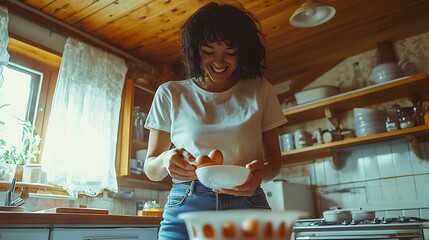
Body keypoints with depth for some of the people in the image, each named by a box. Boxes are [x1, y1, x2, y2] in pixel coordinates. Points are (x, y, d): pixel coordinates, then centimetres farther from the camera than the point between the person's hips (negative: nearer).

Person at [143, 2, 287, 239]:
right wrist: (165, 160, -19)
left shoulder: (261, 91, 6)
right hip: (186, 209, 0)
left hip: (247, 205, 1)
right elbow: (151, 170, 6)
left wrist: (261, 171, -15)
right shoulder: (170, 94, 3)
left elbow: (274, 158, 9)